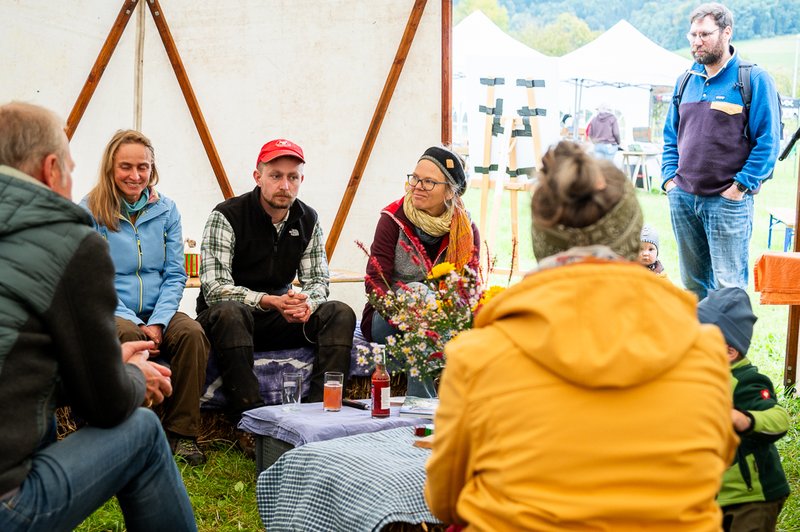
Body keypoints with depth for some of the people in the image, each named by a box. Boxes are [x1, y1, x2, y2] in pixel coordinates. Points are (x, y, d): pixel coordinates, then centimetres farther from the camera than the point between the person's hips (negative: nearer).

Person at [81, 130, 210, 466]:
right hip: (109, 313, -3)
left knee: (192, 333, -29)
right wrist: (133, 323, -18)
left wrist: (157, 322, -12)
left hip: (157, 313, 3)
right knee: (128, 338, -37)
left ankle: (181, 432, -17)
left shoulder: (165, 210, 8)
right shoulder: (89, 211, -3)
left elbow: (175, 275, 5)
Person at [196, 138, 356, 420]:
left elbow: (318, 279, 4)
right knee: (229, 311, -39)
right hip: (226, 320, -5)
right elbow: (214, 288, -20)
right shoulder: (227, 216, -13)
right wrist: (268, 301, -34)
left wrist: (307, 303, -22)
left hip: (279, 321, 5)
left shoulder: (307, 220, 4)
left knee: (340, 314, -16)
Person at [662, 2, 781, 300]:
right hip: (682, 198, 6)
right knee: (692, 283, 14)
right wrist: (669, 177, 7)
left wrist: (741, 186, -13)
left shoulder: (754, 79, -5)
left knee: (728, 285, -4)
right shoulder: (686, 81, 13)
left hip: (728, 200, -6)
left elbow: (768, 141, -8)